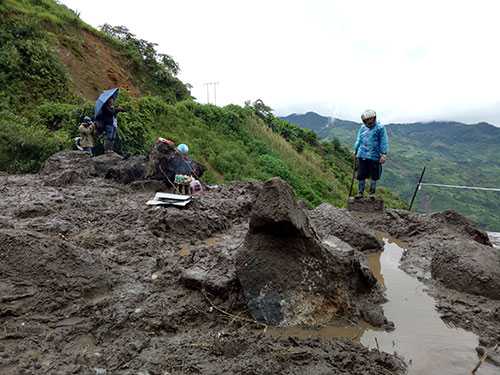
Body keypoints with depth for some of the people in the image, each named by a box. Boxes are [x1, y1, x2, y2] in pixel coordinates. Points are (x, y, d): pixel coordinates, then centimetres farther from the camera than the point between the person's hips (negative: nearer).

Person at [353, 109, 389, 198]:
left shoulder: (380, 128, -2)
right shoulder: (362, 128, 12)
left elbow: (384, 142, -4)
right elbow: (359, 140, 23)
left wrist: (384, 154, -11)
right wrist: (355, 150, 20)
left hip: (374, 156, -3)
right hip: (362, 155, 3)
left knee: (374, 176, 6)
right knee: (361, 175, 3)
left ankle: (372, 192, 19)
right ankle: (360, 192, 13)